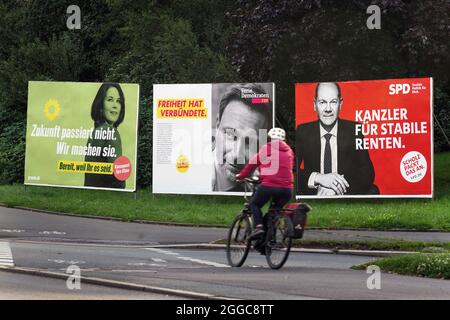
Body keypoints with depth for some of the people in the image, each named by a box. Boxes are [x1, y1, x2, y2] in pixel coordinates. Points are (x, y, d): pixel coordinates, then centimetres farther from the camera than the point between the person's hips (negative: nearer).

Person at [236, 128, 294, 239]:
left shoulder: (266, 148, 7)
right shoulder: (289, 151, 19)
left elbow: (252, 164, 14)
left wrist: (240, 176, 30)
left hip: (269, 185, -4)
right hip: (287, 188, 4)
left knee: (254, 204, 15)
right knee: (276, 209, 23)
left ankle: (259, 226, -8)